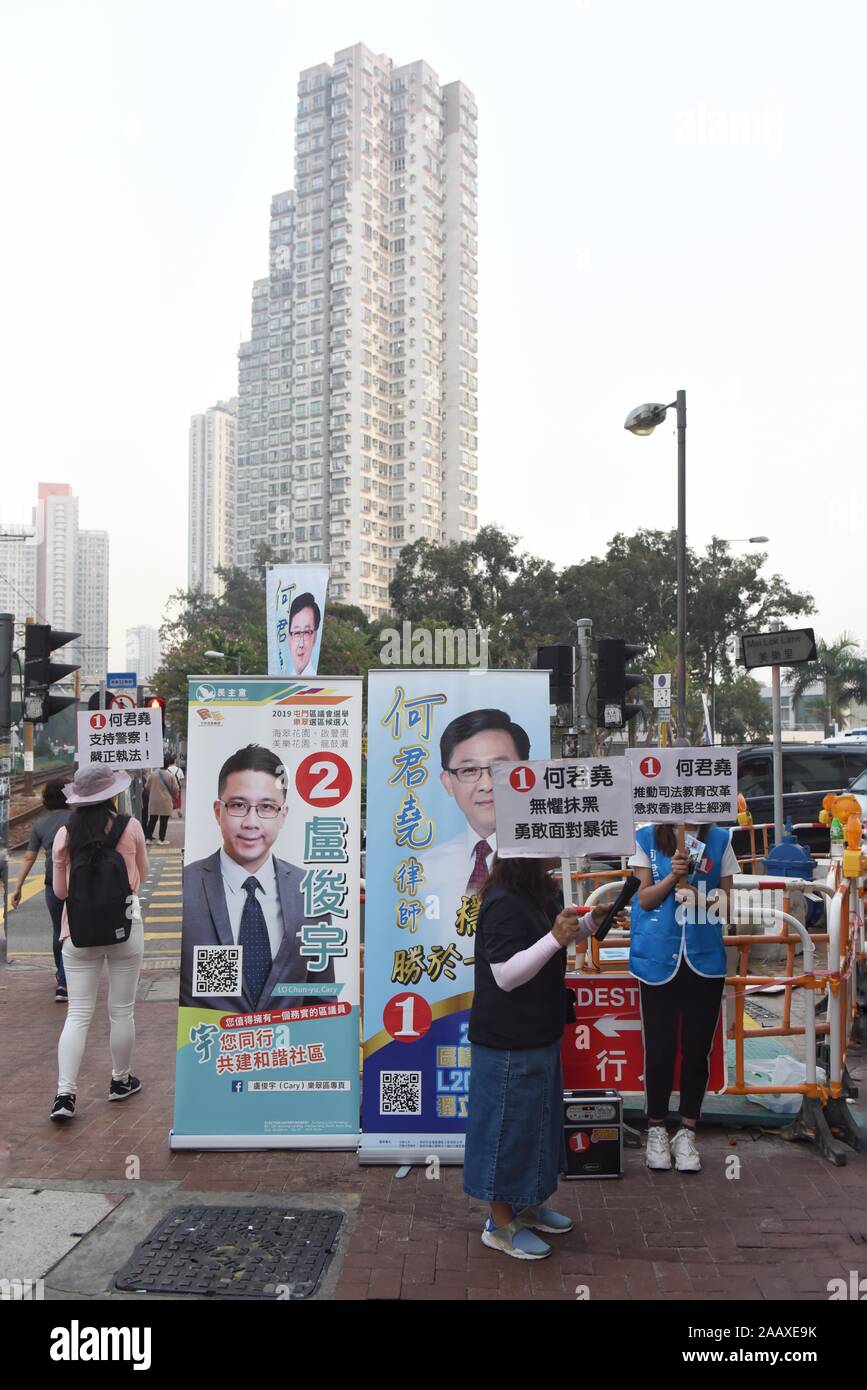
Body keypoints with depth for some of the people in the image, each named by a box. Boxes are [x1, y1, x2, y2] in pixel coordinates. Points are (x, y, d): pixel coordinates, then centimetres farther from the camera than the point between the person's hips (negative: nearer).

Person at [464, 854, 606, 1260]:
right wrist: (556, 938, -35)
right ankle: (501, 1224, 19)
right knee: (509, 1124, 3)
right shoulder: (503, 904, -25)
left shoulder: (540, 892, 5)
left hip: (539, 1034, 10)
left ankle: (528, 1204, 38)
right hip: (509, 1043, -10)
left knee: (537, 1119, 21)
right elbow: (506, 975, -27)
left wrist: (590, 923, 4)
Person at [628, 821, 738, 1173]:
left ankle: (687, 1132, 21)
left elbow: (726, 900, 5)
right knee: (659, 1049, 5)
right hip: (658, 957, -1)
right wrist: (672, 875, -18)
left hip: (704, 958, 1)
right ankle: (656, 1129, 22)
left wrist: (703, 899, -15)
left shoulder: (719, 840, 2)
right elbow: (644, 898, -1)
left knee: (697, 1048, 7)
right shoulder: (646, 838, -2)